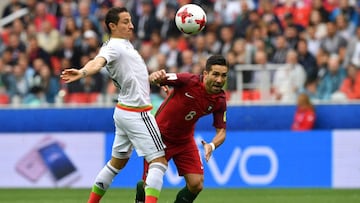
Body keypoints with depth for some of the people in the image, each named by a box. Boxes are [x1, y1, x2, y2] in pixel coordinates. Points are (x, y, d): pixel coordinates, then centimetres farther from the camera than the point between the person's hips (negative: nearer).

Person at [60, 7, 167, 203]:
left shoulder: (125, 44, 13)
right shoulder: (113, 47, -17)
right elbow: (98, 62, -40)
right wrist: (82, 72, -59)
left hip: (124, 111, 10)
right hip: (137, 113, -10)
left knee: (118, 161, 19)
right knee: (159, 161, -11)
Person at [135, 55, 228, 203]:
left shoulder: (220, 100, -13)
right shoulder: (188, 81, -27)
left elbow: (221, 131, -5)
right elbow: (153, 79, -28)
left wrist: (212, 145, -27)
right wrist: (155, 76, -54)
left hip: (185, 140, 4)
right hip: (160, 136, -4)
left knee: (196, 185, -9)